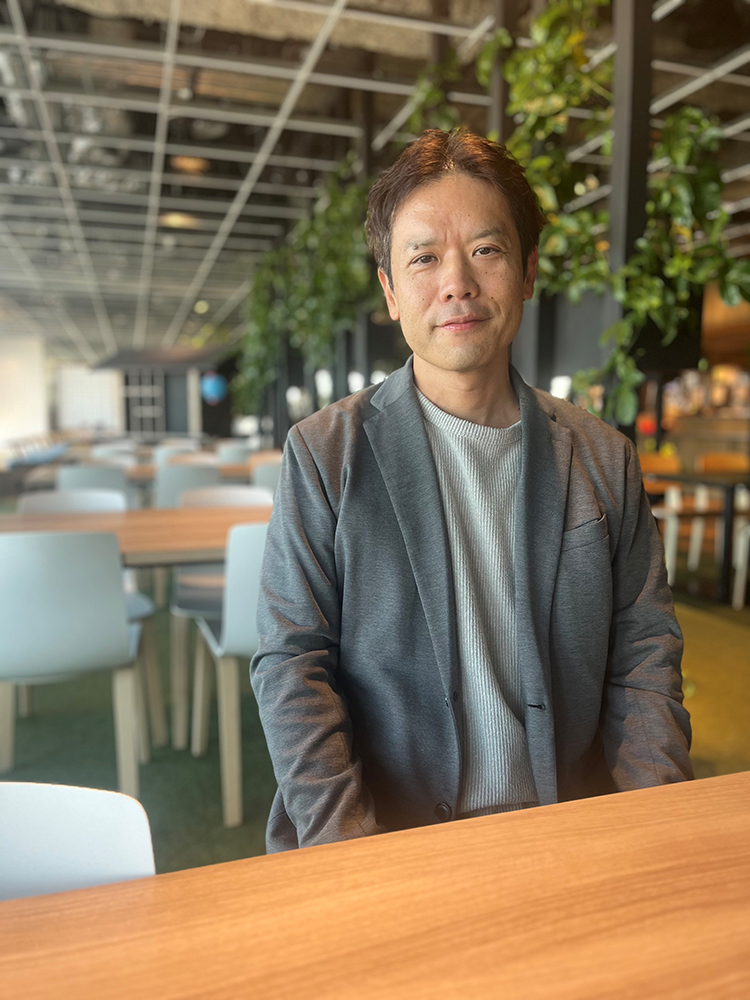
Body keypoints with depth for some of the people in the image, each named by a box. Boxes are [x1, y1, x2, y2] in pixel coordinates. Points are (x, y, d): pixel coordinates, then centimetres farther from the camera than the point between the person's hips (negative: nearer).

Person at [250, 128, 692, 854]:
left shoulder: (604, 459, 5)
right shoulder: (323, 455, -3)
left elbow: (644, 650, 7)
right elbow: (291, 664, -6)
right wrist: (346, 850, -15)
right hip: (386, 835, -2)